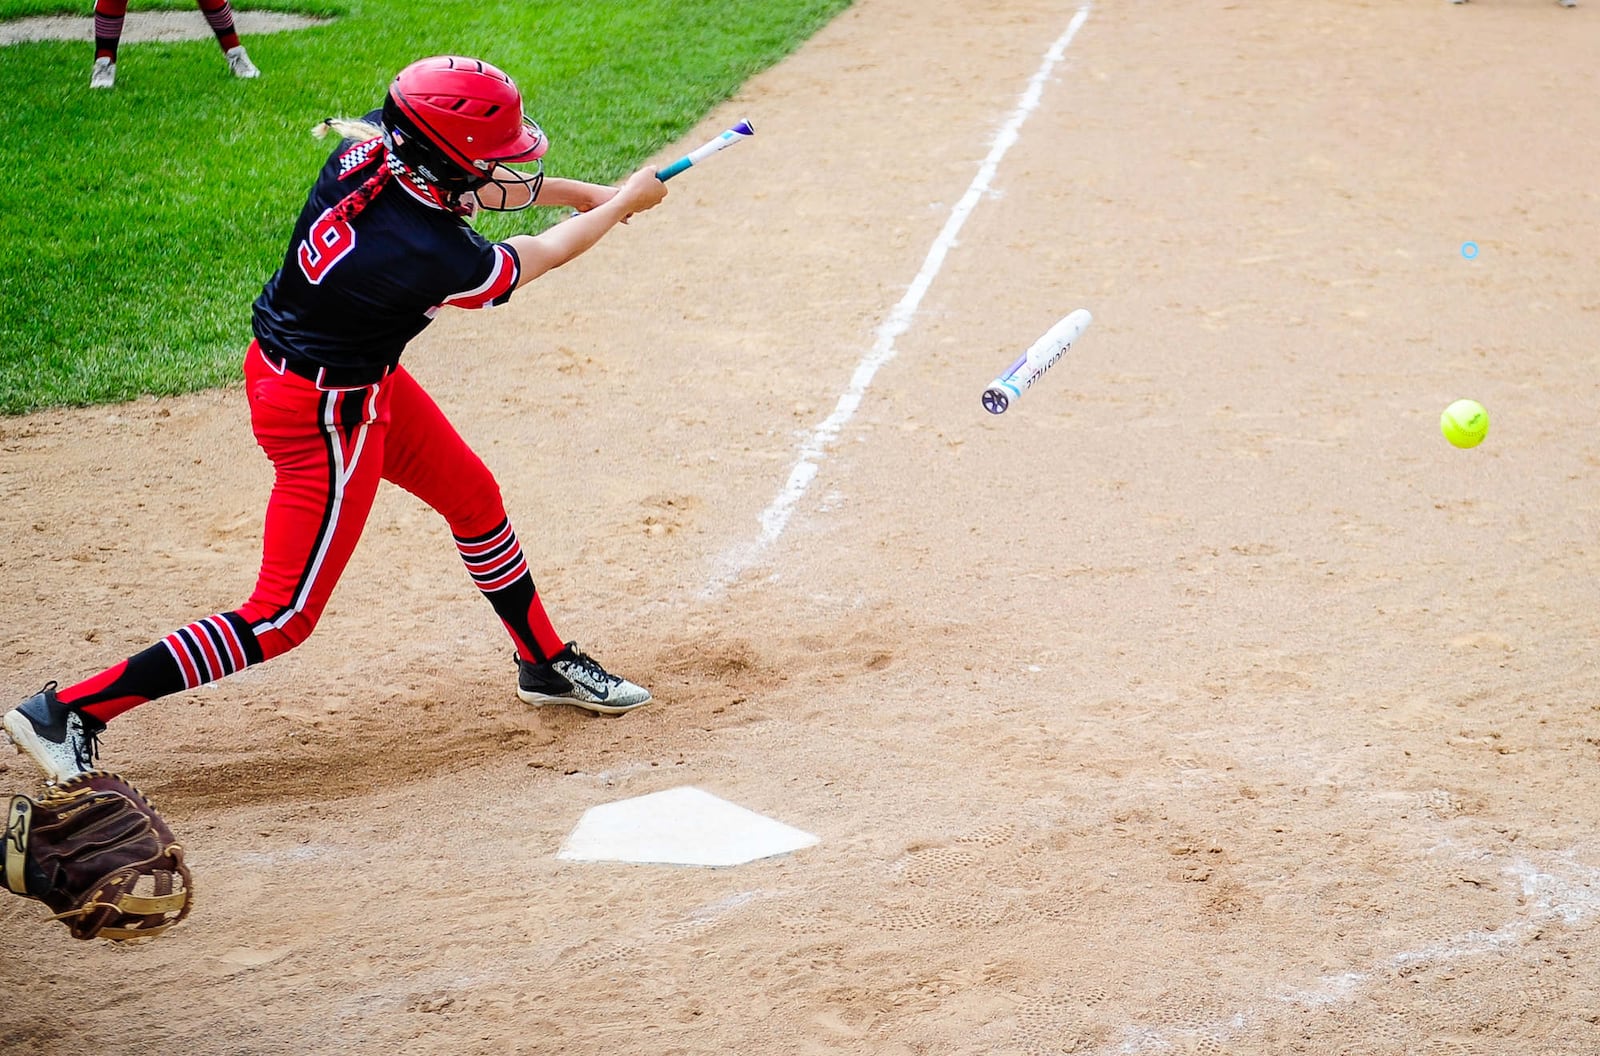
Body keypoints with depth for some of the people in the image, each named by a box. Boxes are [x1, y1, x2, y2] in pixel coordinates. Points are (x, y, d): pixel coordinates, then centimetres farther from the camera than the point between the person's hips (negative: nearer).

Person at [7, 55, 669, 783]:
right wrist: (623, 204, 7)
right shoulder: (431, 258, -31)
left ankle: (547, 666, 43)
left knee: (473, 496, 22)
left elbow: (464, 185, 9)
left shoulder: (368, 149, -14)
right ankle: (66, 712, 1)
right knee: (282, 619, -1)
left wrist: (585, 193, 14)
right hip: (326, 415, -10)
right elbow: (536, 258, -10)